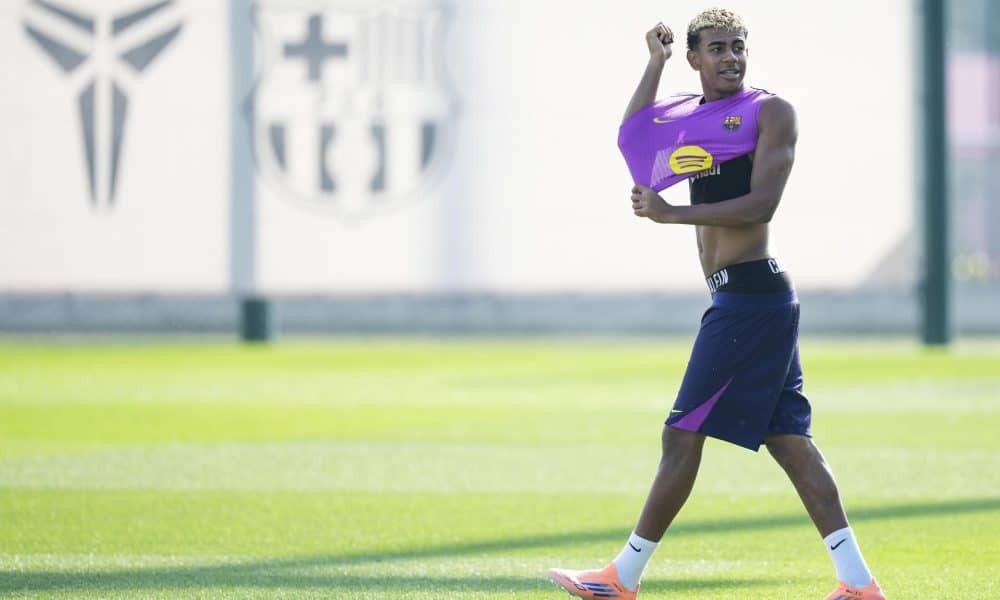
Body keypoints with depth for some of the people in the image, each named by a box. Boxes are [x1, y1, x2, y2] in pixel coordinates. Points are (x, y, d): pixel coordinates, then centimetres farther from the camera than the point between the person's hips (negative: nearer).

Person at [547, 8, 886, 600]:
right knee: (789, 440, 4)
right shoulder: (686, 114, 18)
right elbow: (631, 138, 7)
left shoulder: (770, 112, -5)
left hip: (751, 294, -9)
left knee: (684, 434, -5)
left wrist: (672, 214, -18)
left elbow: (761, 204, -15)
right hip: (746, 299, 9)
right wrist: (656, 61, 8)